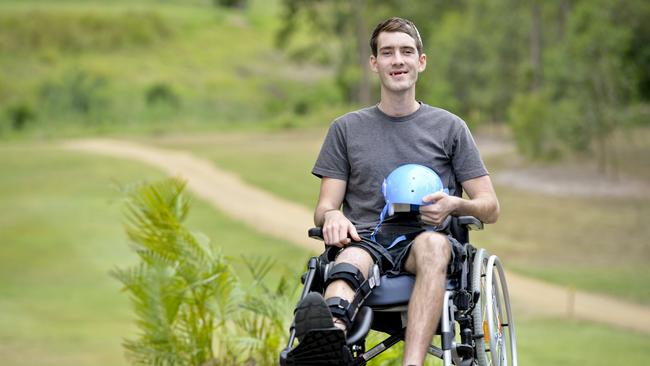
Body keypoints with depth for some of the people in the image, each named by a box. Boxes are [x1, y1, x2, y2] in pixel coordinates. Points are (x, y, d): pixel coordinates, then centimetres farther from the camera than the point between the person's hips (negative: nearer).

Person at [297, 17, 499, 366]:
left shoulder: (449, 127, 17)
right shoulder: (347, 128, 20)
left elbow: (490, 207, 14)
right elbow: (324, 207, 15)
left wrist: (455, 205, -10)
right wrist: (332, 217, -11)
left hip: (423, 237, 0)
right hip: (365, 238, 0)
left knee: (432, 245, -38)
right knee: (348, 263, -37)